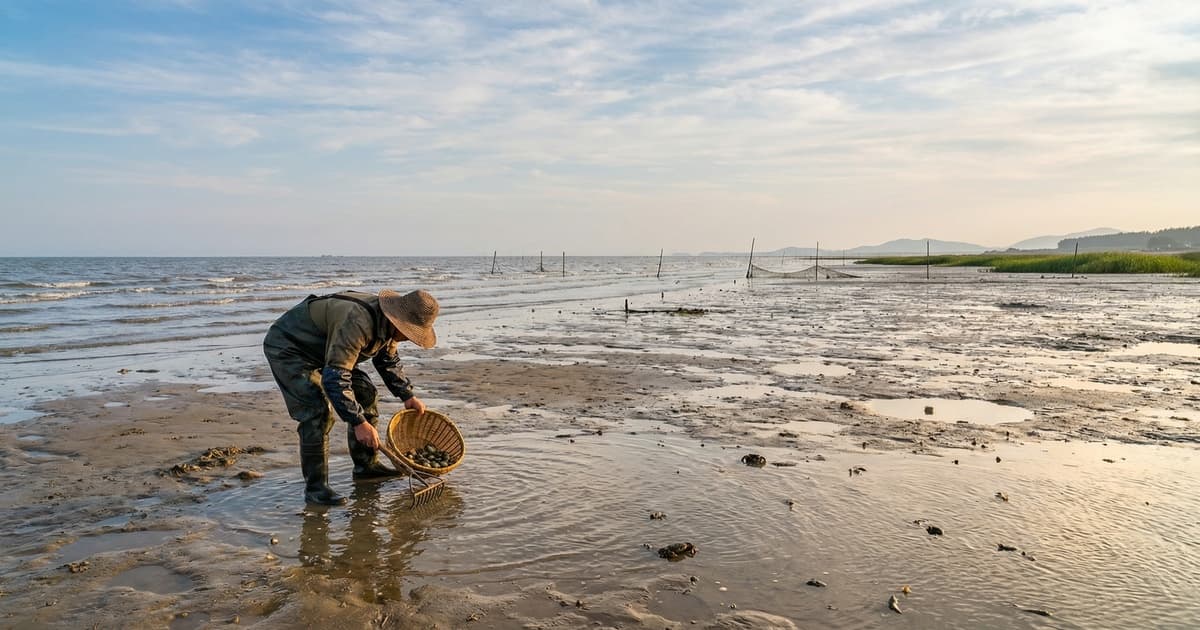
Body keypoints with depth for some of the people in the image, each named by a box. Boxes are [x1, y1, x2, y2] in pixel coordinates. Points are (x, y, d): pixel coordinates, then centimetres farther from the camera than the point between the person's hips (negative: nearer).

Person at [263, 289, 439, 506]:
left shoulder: (388, 323, -7)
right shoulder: (357, 324, -38)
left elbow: (388, 361, 13)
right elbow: (334, 378, -39)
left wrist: (407, 396, 6)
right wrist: (359, 423, -38)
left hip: (322, 350, 9)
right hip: (287, 347, -9)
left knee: (365, 394, 6)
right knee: (319, 411, -22)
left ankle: (366, 465, 17)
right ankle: (315, 487, -13)